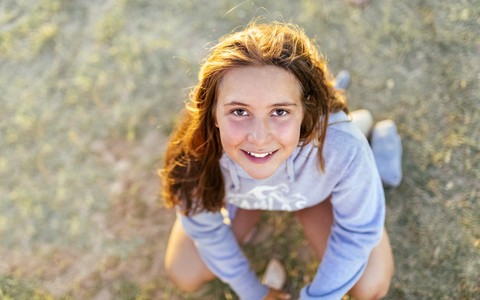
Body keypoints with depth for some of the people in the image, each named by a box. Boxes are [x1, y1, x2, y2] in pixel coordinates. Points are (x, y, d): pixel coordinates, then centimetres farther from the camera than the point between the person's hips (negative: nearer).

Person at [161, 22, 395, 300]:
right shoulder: (194, 156, -39)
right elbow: (205, 229, -15)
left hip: (318, 191, 0)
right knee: (184, 275, 2)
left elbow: (358, 232, -20)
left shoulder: (344, 149, -44)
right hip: (236, 193, 1)